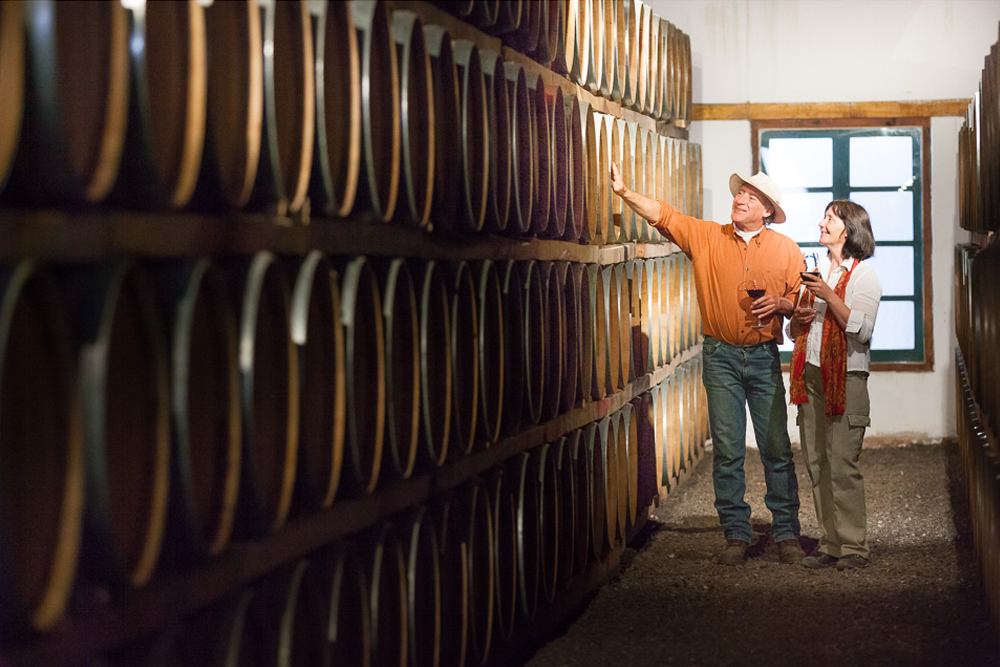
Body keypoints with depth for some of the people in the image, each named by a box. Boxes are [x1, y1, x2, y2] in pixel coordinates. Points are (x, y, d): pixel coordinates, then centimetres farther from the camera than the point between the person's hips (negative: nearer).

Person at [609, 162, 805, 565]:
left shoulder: (785, 249, 5)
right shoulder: (706, 236, 5)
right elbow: (661, 214, -2)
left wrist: (780, 303, -13)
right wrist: (624, 192, -13)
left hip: (764, 357, 0)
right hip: (721, 356, 0)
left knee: (777, 449, 0)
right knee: (727, 451, 2)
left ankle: (786, 533, 8)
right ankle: (736, 535, 9)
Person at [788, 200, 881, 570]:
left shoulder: (864, 275, -1)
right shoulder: (816, 271, 18)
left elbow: (861, 328, -14)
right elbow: (794, 330, 24)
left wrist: (828, 296, -18)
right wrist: (798, 318, 2)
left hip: (846, 377, -7)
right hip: (811, 374, 7)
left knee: (842, 464, -9)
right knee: (817, 464, 5)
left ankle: (854, 546, -3)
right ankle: (830, 543, 10)